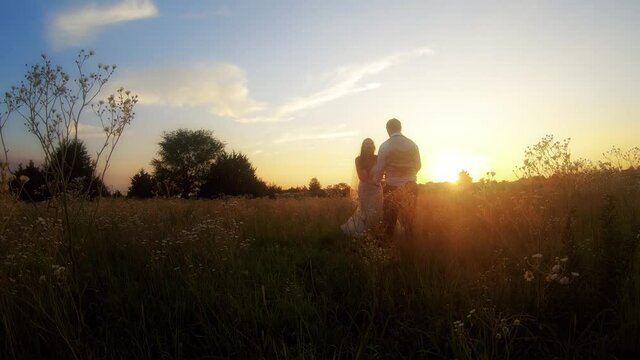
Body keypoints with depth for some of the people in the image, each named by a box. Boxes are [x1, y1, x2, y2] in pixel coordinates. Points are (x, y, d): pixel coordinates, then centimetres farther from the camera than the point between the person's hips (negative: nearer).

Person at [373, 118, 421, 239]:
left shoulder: (385, 146, -9)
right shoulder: (412, 144, 1)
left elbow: (379, 169, -6)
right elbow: (418, 165, 8)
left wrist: (376, 182, 11)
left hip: (392, 187, -3)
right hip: (410, 186, 3)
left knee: (389, 217, 8)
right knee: (409, 217, 14)